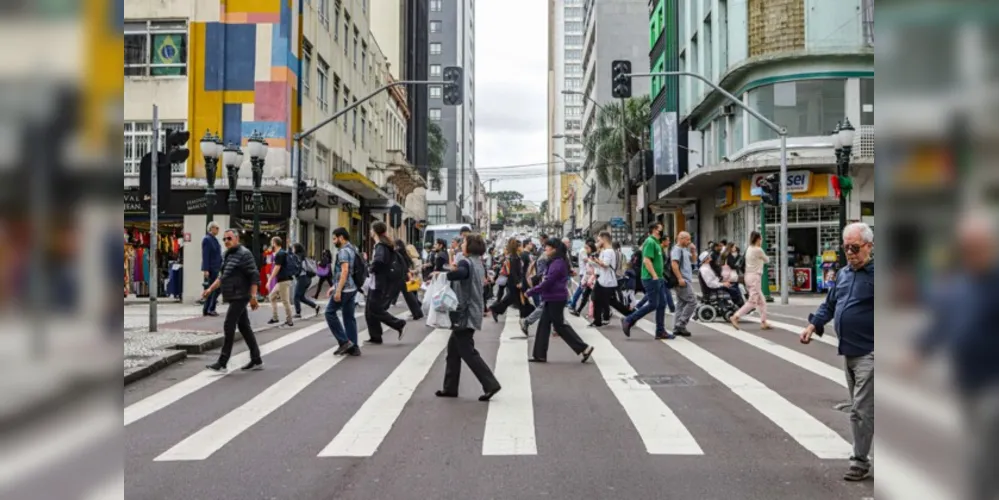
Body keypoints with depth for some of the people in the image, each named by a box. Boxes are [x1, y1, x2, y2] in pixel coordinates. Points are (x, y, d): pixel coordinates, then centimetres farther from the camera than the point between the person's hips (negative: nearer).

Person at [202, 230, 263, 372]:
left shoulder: (244, 254, -12)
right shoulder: (226, 255, 16)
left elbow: (254, 276, -16)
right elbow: (222, 276, 23)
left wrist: (253, 296, -21)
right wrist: (210, 289, 13)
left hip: (240, 297, -9)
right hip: (233, 297, 9)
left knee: (229, 326, -10)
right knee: (244, 327, 11)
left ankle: (222, 363, -8)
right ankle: (256, 361, 18)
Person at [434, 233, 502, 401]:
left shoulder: (466, 262, -15)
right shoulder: (477, 263, 14)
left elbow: (460, 273, -37)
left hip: (465, 314, -10)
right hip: (470, 313, 10)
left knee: (467, 352, -5)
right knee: (453, 349, 15)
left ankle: (491, 384, -7)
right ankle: (450, 387, 19)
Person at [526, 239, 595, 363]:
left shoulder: (557, 263, -19)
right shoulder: (557, 262, 13)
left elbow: (547, 282, -22)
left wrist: (530, 292, -15)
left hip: (556, 299, -10)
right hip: (553, 298, 10)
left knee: (560, 326, -3)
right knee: (543, 325, 10)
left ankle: (584, 348, 1)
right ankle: (539, 355, 13)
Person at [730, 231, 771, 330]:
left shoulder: (749, 249, 11)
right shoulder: (758, 250, -13)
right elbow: (767, 260, 2)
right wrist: (766, 257, 21)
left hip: (748, 275, 9)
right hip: (755, 276, -9)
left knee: (761, 301, 13)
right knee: (753, 301, -6)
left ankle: (763, 322, 15)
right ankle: (736, 317, -11)